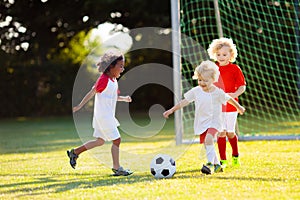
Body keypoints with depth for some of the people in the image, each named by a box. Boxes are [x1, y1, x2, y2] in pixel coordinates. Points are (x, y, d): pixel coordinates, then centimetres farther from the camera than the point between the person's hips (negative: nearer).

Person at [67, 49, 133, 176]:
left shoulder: (113, 80, 12)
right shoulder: (104, 80, -17)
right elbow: (91, 93, -16)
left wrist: (124, 98, 6)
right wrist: (79, 106, -14)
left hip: (108, 116, 10)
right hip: (103, 116, -10)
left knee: (100, 141, 16)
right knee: (116, 140, -7)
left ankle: (74, 152, 24)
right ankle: (116, 168, -2)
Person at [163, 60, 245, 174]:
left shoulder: (218, 92, -10)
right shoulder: (196, 91, -1)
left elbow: (229, 99, 7)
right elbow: (185, 101, 5)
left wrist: (239, 107, 22)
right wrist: (172, 110, 1)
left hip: (214, 121, -5)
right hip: (201, 123, 5)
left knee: (208, 140, -28)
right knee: (206, 145, 9)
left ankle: (210, 164, -31)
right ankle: (217, 165, 24)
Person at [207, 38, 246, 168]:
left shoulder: (235, 69, -2)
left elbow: (242, 86, -2)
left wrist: (235, 94, -20)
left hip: (230, 106, -2)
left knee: (230, 133, 4)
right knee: (221, 133, -3)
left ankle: (235, 156, 28)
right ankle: (222, 160, 4)